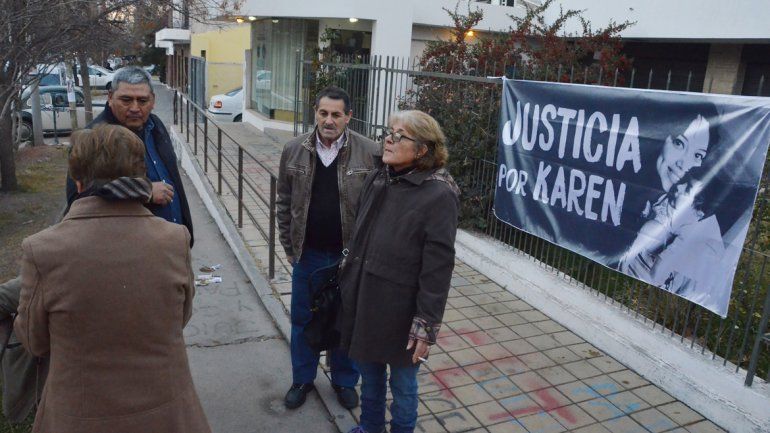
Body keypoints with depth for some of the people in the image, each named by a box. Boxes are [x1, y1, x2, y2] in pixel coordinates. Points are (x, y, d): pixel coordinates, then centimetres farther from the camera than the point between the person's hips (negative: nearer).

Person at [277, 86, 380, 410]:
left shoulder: (370, 153, -11)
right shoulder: (294, 150, -2)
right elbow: (284, 202, 5)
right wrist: (288, 246, 5)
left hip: (351, 254, -2)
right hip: (308, 253, 2)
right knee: (303, 319, 16)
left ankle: (345, 381, 35)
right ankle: (303, 379, 37)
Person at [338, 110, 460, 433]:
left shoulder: (439, 196, -19)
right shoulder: (377, 180, 1)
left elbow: (437, 269, -18)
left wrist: (426, 327, -17)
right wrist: (348, 283, 17)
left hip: (399, 309, -6)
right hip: (363, 300, 6)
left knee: (402, 382, 15)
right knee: (369, 371, 24)